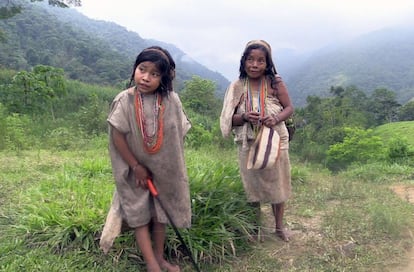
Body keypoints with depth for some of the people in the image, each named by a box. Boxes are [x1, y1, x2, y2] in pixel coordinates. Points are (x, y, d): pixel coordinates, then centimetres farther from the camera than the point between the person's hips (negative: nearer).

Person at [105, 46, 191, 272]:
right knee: (139, 216, 5)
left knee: (160, 214, 16)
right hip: (135, 170, -2)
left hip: (163, 169, 3)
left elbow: (177, 135, -2)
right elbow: (117, 136, -14)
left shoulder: (172, 100, -13)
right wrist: (136, 167, -12)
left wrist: (171, 166, 2)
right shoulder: (124, 100, -19)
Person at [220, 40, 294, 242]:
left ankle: (279, 226, 37)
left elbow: (289, 108, -3)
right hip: (249, 145, 1)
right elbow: (229, 119, -4)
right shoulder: (237, 87, -6)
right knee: (252, 186, 13)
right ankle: (256, 227, 35)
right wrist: (244, 117, -24)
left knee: (277, 183, 14)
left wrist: (276, 118, -23)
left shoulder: (275, 83, -9)